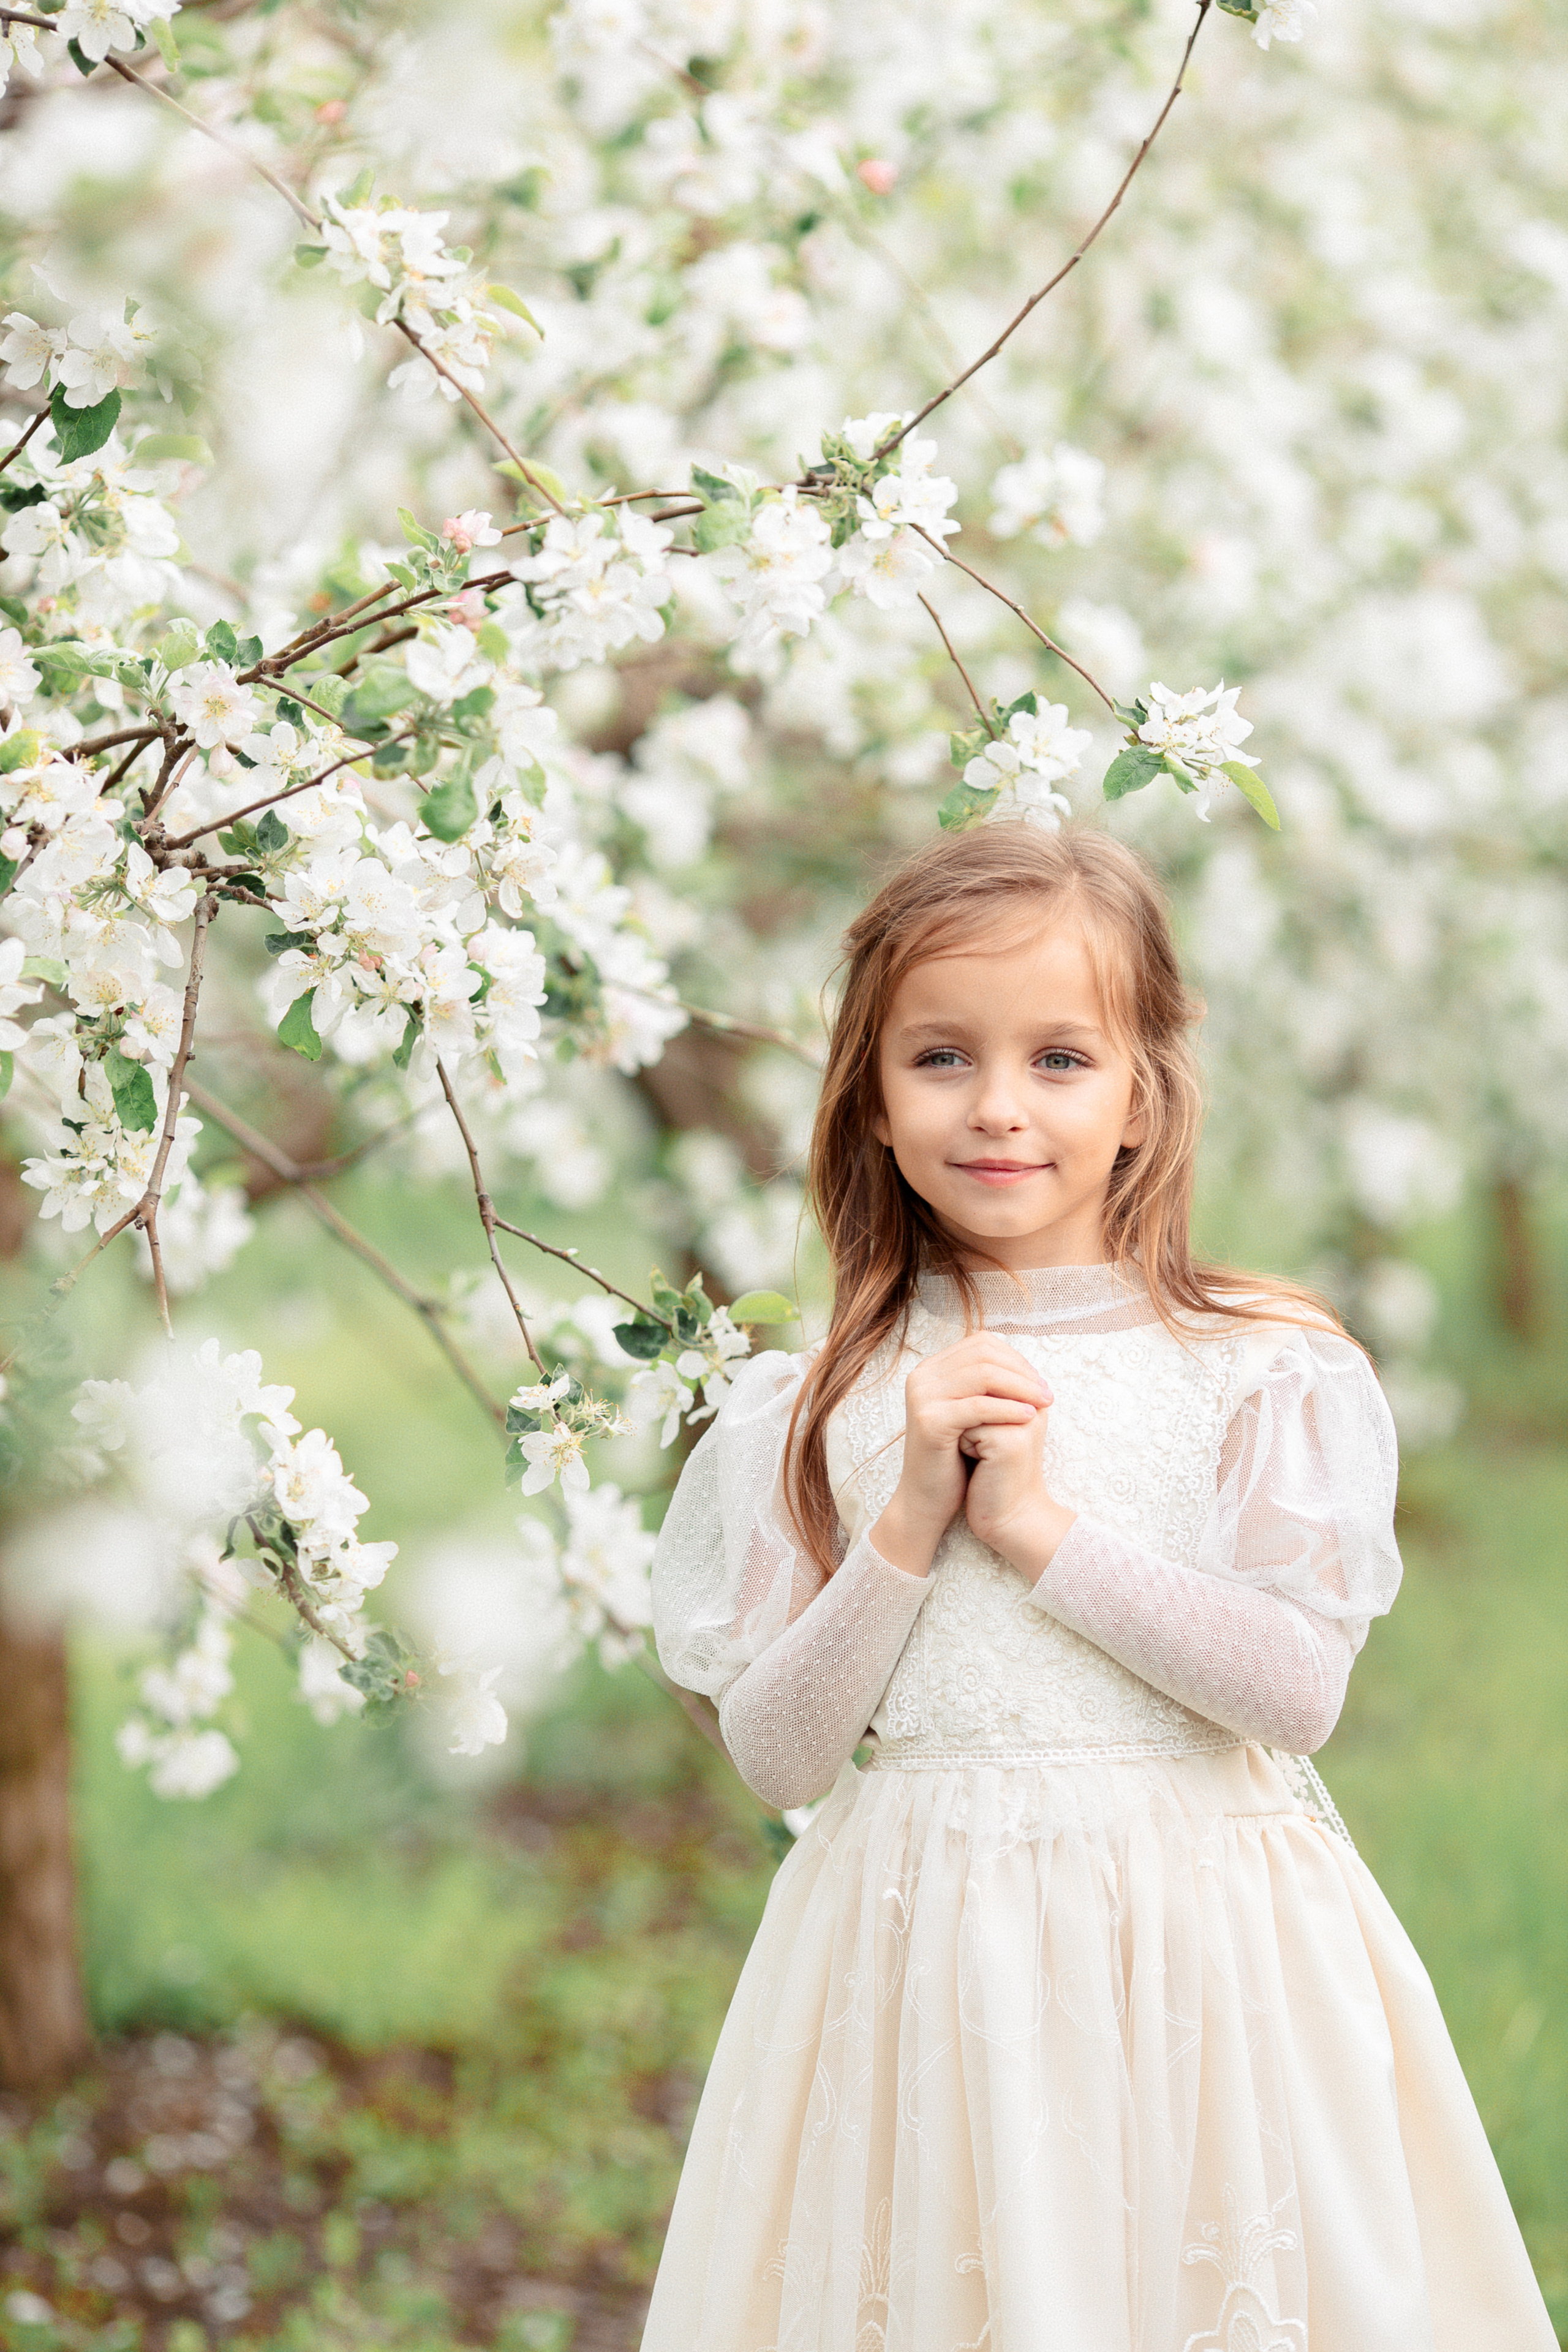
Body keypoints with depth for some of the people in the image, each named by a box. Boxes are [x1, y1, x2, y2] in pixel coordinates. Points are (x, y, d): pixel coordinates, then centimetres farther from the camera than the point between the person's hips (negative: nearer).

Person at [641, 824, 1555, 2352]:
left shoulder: (1262, 1370, -3)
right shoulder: (818, 1409, 2)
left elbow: (1299, 1691, -11)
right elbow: (776, 1755, -1)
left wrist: (1040, 1528, -14)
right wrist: (913, 1523, -12)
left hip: (1199, 1936, -1)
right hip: (919, 1937, 1)